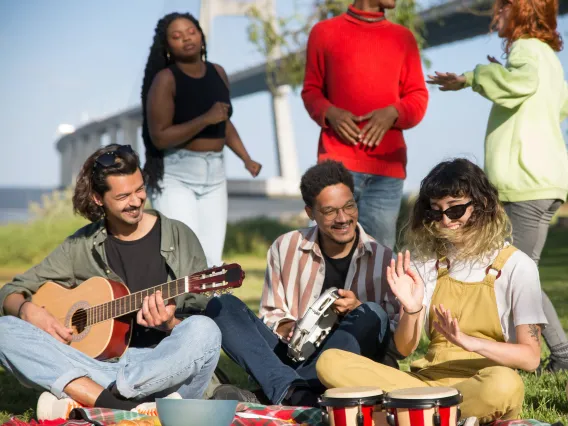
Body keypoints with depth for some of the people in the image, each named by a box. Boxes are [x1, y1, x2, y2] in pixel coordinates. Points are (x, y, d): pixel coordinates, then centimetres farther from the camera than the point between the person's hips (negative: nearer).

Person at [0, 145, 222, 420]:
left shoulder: (179, 238, 5)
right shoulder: (83, 245, 11)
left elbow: (197, 334, 3)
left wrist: (168, 324, -19)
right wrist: (28, 310, -9)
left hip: (164, 368, -2)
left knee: (205, 331, -34)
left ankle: (80, 401, -29)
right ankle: (132, 404, -31)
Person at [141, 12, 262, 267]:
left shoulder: (218, 73, 6)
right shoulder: (166, 79, -12)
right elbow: (159, 137, -19)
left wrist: (246, 159, 10)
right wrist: (206, 119, -23)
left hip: (214, 173, 6)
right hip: (175, 174, -6)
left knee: (212, 259, 5)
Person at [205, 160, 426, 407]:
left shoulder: (381, 259, -1)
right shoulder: (286, 248, 5)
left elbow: (400, 343, -3)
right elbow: (271, 316, 10)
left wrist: (358, 309, -19)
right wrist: (288, 329, -12)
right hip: (292, 358, 2)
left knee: (373, 314, -29)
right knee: (222, 306, -13)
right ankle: (291, 391, -35)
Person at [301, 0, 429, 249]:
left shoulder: (403, 38, 15)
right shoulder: (324, 32, 10)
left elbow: (419, 97, 13)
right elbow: (311, 90, 12)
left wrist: (394, 113, -8)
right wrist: (329, 113, -9)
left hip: (388, 165, 2)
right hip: (338, 161, -2)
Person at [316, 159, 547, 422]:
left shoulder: (515, 266, -3)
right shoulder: (426, 261, 9)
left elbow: (530, 357, -8)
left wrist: (467, 341, -23)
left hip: (481, 389, -3)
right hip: (426, 379, 4)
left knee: (503, 385, -41)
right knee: (330, 363, -17)